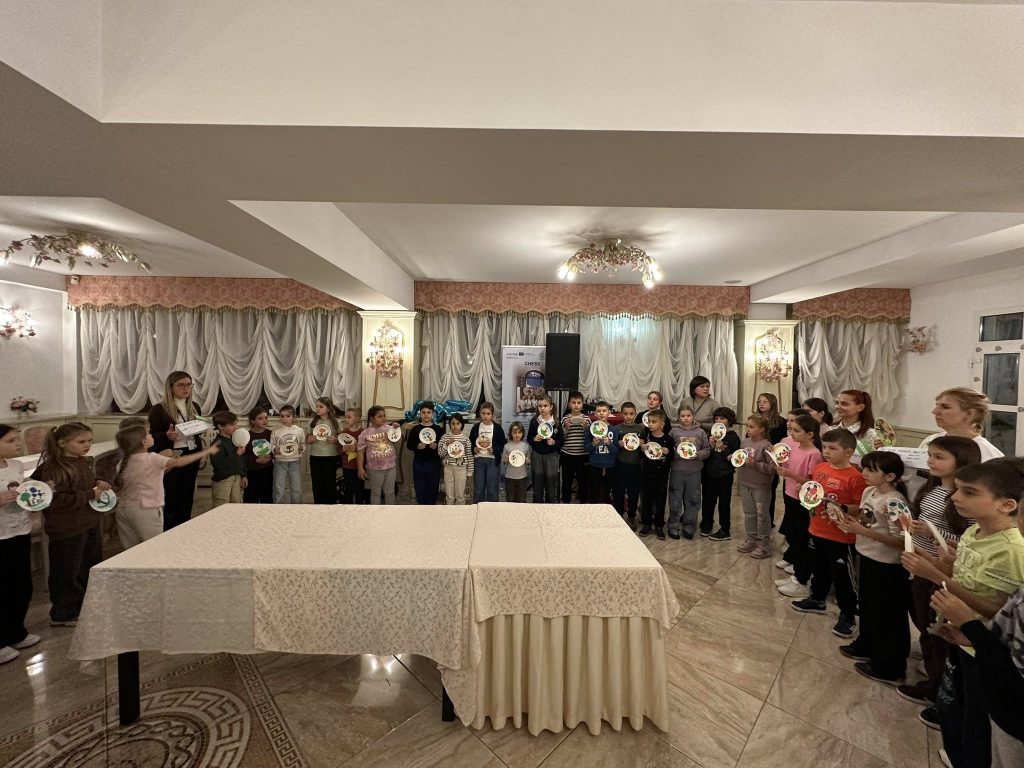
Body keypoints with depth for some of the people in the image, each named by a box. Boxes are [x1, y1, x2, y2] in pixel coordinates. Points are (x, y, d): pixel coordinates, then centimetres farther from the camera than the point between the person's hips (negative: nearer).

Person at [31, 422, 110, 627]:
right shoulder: (54, 469, -22)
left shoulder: (83, 462, 3)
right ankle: (64, 614, 26)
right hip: (68, 529, -9)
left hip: (89, 523, 9)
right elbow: (56, 501, -27)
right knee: (68, 572, 7)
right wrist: (91, 494, -23)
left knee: (92, 566, 22)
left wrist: (98, 484, 1)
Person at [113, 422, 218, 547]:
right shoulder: (151, 458, -14)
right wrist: (207, 451, -17)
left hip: (123, 509, 7)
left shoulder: (122, 463, 8)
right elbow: (178, 462, -21)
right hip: (146, 511, -7)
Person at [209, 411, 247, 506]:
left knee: (237, 505, 13)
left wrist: (244, 476, 12)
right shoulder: (218, 443, -14)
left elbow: (242, 460, 16)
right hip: (222, 479, -7)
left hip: (237, 477, 7)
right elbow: (217, 463, -26)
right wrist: (237, 454, -21)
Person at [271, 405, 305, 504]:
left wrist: (301, 448, -15)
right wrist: (275, 449, -17)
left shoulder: (299, 430, 0)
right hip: (280, 462, -1)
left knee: (297, 490, 8)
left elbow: (303, 444, 6)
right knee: (279, 491, 4)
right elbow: (271, 445, 4)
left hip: (295, 462, 1)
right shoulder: (276, 431, -1)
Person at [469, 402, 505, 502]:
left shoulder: (497, 428, -1)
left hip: (493, 460, -1)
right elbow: (470, 443, 10)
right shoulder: (476, 427, 4)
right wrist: (473, 449, -9)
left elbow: (503, 444, 1)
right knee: (478, 488, 8)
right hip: (478, 459, 2)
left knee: (492, 488, 5)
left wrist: (494, 450, -14)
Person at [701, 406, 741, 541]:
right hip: (709, 474, 4)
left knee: (724, 503, 5)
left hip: (724, 475, -4)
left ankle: (724, 531, 17)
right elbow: (705, 453, 10)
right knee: (707, 500, 12)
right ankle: (706, 525, 28)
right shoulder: (712, 434, 7)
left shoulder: (733, 437, -6)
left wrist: (723, 449, -20)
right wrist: (710, 445, -9)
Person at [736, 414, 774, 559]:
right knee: (748, 514, 17)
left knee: (762, 515, 6)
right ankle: (751, 540, 31)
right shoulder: (744, 442, 3)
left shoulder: (766, 446, -16)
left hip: (760, 486, -6)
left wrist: (755, 464, -24)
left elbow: (771, 468, -19)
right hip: (745, 484, 7)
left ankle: (764, 545, 18)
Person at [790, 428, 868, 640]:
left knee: (842, 575, 8)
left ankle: (848, 614, 25)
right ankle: (817, 599, 41)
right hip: (817, 530, 7)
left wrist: (842, 508, -30)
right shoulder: (819, 468, 0)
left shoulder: (855, 477, -18)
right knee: (818, 569, 22)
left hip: (841, 536, -6)